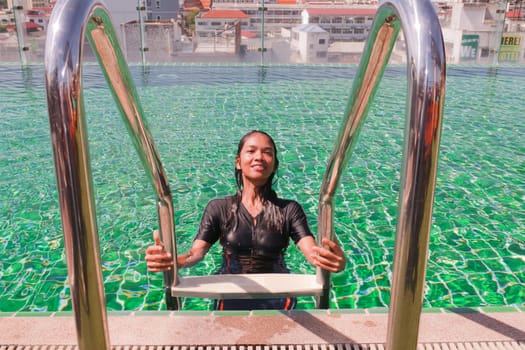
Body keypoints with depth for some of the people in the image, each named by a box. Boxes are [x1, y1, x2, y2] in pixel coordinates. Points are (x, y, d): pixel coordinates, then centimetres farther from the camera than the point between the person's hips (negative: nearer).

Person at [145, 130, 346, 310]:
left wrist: (332, 260, -34)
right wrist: (170, 260, -29)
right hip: (232, 302, 0)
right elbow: (196, 252, -5)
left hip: (277, 301, 0)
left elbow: (312, 252, -10)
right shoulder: (219, 208, 5)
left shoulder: (289, 210, 4)